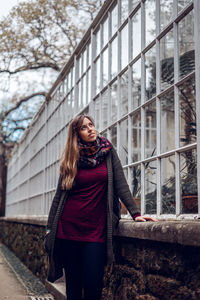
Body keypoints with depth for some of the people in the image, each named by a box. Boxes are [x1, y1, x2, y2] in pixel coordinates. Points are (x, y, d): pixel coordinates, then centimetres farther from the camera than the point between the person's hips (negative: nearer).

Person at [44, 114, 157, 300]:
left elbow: (120, 183, 1)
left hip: (96, 227, 0)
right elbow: (59, 195, 7)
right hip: (68, 227, 1)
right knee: (73, 285, 6)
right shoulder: (71, 159, 6)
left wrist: (135, 213, -8)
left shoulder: (108, 151, 6)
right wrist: (50, 228, 6)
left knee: (93, 284, -6)